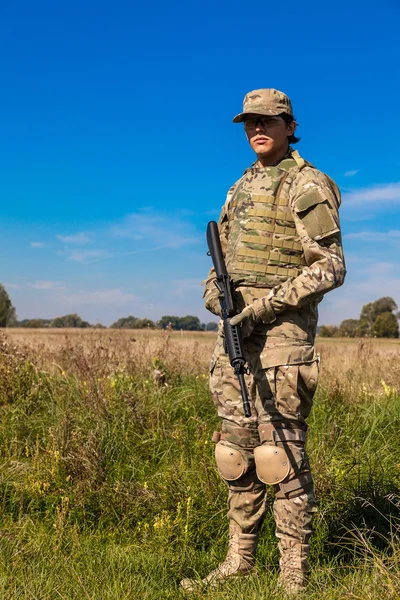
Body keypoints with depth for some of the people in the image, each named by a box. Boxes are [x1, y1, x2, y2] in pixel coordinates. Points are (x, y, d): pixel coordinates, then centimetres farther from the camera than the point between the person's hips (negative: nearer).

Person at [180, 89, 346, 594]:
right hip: (237, 328, 8)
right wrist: (214, 288, 2)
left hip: (282, 328, -8)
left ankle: (293, 576, 5)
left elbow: (331, 268, -11)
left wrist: (269, 304, -18)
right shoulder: (242, 187, 18)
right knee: (235, 447, 11)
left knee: (281, 452, -6)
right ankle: (239, 559, 23)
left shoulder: (307, 186, -5)